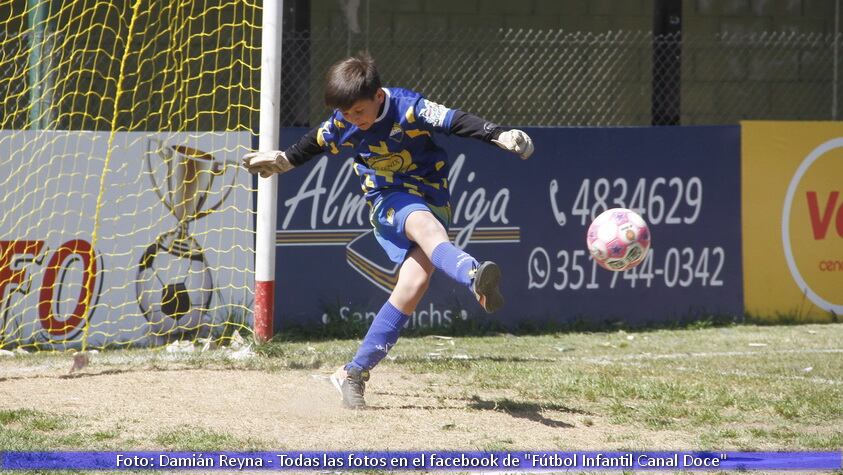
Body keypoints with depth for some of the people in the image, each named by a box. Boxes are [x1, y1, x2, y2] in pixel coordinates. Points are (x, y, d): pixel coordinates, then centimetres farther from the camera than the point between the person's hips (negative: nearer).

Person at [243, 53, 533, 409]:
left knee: (414, 285, -15)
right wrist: (286, 160, 35)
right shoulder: (340, 125, -3)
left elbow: (454, 121, -29)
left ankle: (354, 373, -6)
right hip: (388, 198, 0)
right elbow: (317, 143, 19)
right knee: (426, 227, -35)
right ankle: (474, 276, -70)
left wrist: (497, 135, -44)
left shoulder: (408, 109, -16)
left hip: (430, 198, 0)